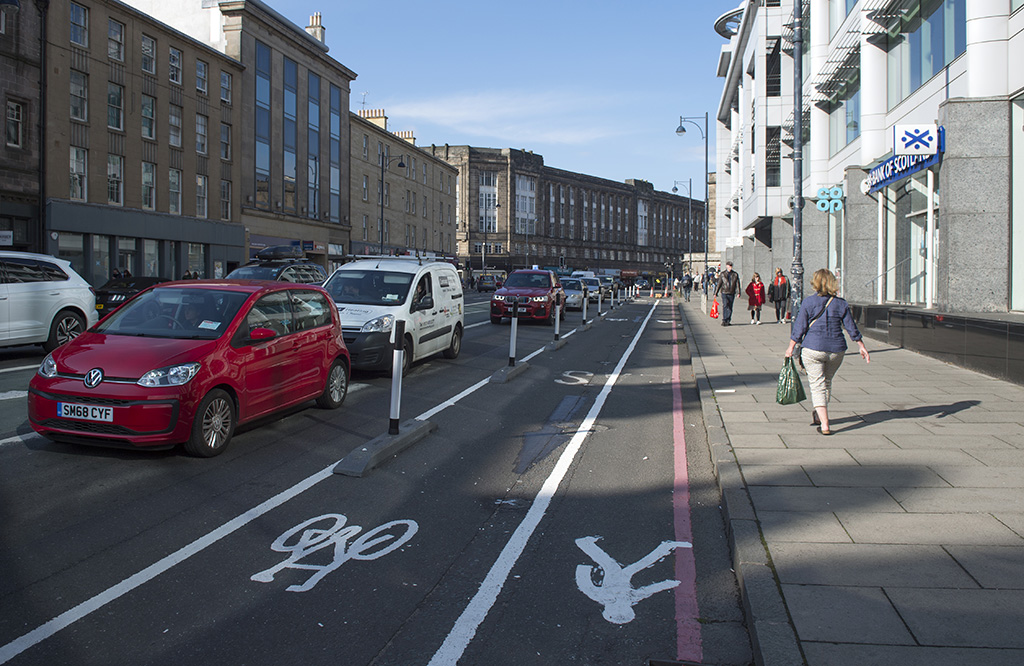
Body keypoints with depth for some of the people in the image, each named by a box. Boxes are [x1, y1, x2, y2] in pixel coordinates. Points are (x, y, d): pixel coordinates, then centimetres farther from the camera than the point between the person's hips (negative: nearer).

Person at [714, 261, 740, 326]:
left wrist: (738, 292, -7)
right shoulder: (722, 274, 4)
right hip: (724, 292, -2)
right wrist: (716, 293, 5)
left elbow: (737, 284, 4)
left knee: (730, 307, 6)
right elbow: (719, 283, 6)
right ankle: (724, 320, -13)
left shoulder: (735, 274, 7)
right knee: (725, 306, -14)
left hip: (731, 293, 2)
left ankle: (728, 321, 14)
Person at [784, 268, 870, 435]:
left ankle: (824, 425, -11)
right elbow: (852, 329, 6)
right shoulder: (841, 303, 3)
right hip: (836, 350, 3)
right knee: (827, 382, 21)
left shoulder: (808, 302, -6)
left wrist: (791, 348, 3)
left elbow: (799, 328, -6)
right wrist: (862, 347, 15)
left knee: (817, 385, -1)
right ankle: (818, 416, 35)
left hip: (813, 349, -3)